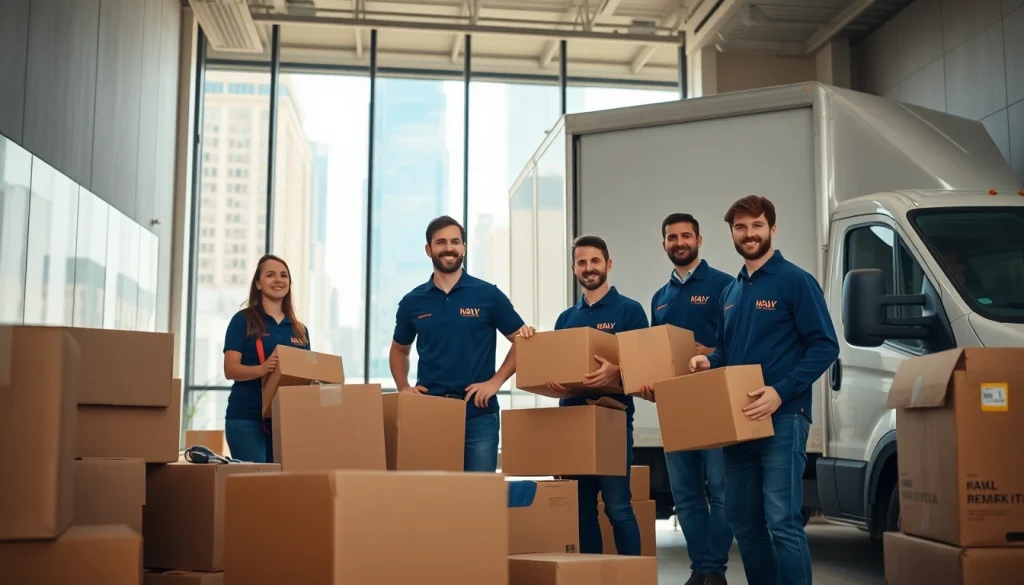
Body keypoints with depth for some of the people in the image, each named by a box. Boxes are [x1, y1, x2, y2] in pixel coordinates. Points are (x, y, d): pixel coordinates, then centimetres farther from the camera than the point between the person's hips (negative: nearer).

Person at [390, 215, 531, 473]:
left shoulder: (488, 295, 1)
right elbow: (399, 349, 22)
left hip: (478, 414, -2)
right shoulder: (412, 302, 7)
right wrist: (403, 387, 6)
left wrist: (496, 381, -6)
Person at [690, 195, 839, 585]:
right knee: (743, 520, 11)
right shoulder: (730, 291, 16)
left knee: (781, 521, -11)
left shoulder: (795, 281, -5)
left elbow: (825, 347, -11)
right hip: (737, 421, 7)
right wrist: (708, 361, 2)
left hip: (782, 418, -7)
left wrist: (781, 392, -20)